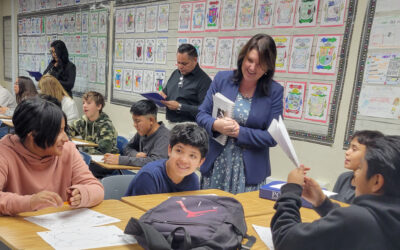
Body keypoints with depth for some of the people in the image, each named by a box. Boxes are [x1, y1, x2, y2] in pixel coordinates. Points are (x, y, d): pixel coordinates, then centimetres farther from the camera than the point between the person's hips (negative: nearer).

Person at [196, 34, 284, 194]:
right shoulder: (222, 79, 1)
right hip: (215, 165, 2)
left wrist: (239, 132, -16)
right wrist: (215, 125, -18)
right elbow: (201, 115, 3)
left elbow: (272, 137, -6)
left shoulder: (275, 91, -3)